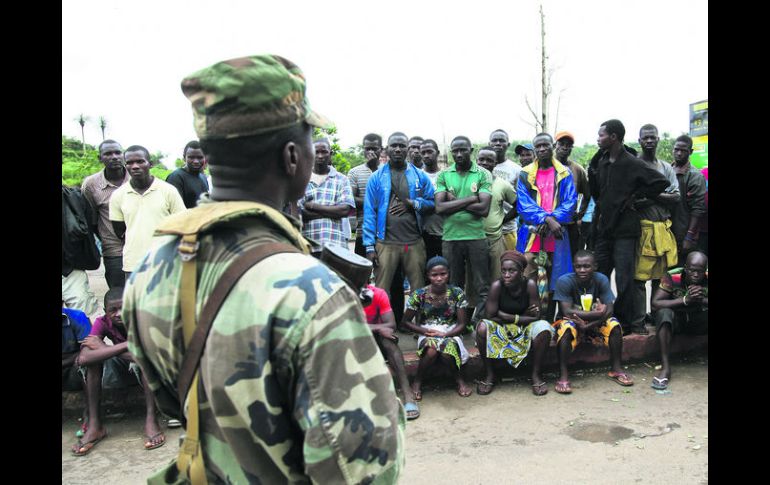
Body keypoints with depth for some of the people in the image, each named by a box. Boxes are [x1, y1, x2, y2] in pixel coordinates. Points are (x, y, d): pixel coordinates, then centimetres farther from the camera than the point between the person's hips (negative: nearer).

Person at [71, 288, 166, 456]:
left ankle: (151, 420, -32)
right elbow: (83, 358, -32)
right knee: (93, 359, -23)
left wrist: (103, 348, -31)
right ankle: (94, 425, -18)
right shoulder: (102, 323, -16)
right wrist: (127, 345, -38)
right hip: (121, 370, 3)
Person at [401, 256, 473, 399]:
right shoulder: (419, 295, -7)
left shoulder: (457, 293, -5)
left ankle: (460, 380, -3)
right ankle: (417, 381, -6)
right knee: (431, 351, -36)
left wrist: (445, 334, -21)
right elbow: (405, 322, 0)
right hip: (427, 335, 0)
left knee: (447, 353, -35)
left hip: (450, 335, 0)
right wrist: (426, 331, -16)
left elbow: (462, 323, -3)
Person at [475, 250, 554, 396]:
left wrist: (506, 316, -18)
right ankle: (489, 375, -10)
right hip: (501, 329, 0)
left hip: (525, 329, 1)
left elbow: (535, 317, -15)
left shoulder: (530, 285, -17)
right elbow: (490, 316, -19)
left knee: (544, 328, -29)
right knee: (482, 327, -30)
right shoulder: (497, 285, -19)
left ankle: (536, 375, -9)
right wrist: (522, 316, -17)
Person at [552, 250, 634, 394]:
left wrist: (588, 325, -30)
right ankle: (563, 375, -29)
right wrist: (596, 313, -31)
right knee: (567, 327, -35)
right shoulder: (564, 281, -20)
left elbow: (609, 310, -17)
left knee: (614, 324, -24)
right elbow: (567, 312, -26)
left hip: (595, 324, 3)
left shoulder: (602, 280, -11)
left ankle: (616, 369, -7)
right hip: (573, 322, -3)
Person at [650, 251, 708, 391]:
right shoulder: (672, 277, -20)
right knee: (664, 313, -35)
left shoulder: (707, 279, -14)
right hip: (676, 320, -2)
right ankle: (665, 367, -34)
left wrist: (702, 299, -39)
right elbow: (655, 304, -28)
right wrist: (685, 300, -38)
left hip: (698, 320, 3)